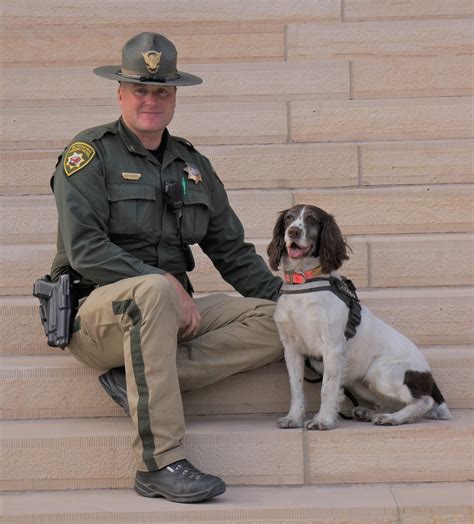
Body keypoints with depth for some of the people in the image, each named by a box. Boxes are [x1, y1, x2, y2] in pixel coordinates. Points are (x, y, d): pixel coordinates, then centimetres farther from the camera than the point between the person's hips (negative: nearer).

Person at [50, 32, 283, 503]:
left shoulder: (193, 166, 15)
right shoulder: (89, 154, -3)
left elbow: (233, 253, 16)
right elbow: (85, 251, -15)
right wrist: (169, 286, -20)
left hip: (172, 312, 6)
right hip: (93, 312, -6)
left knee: (273, 320, -14)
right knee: (153, 291, -40)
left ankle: (137, 380, -22)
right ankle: (159, 464, -38)